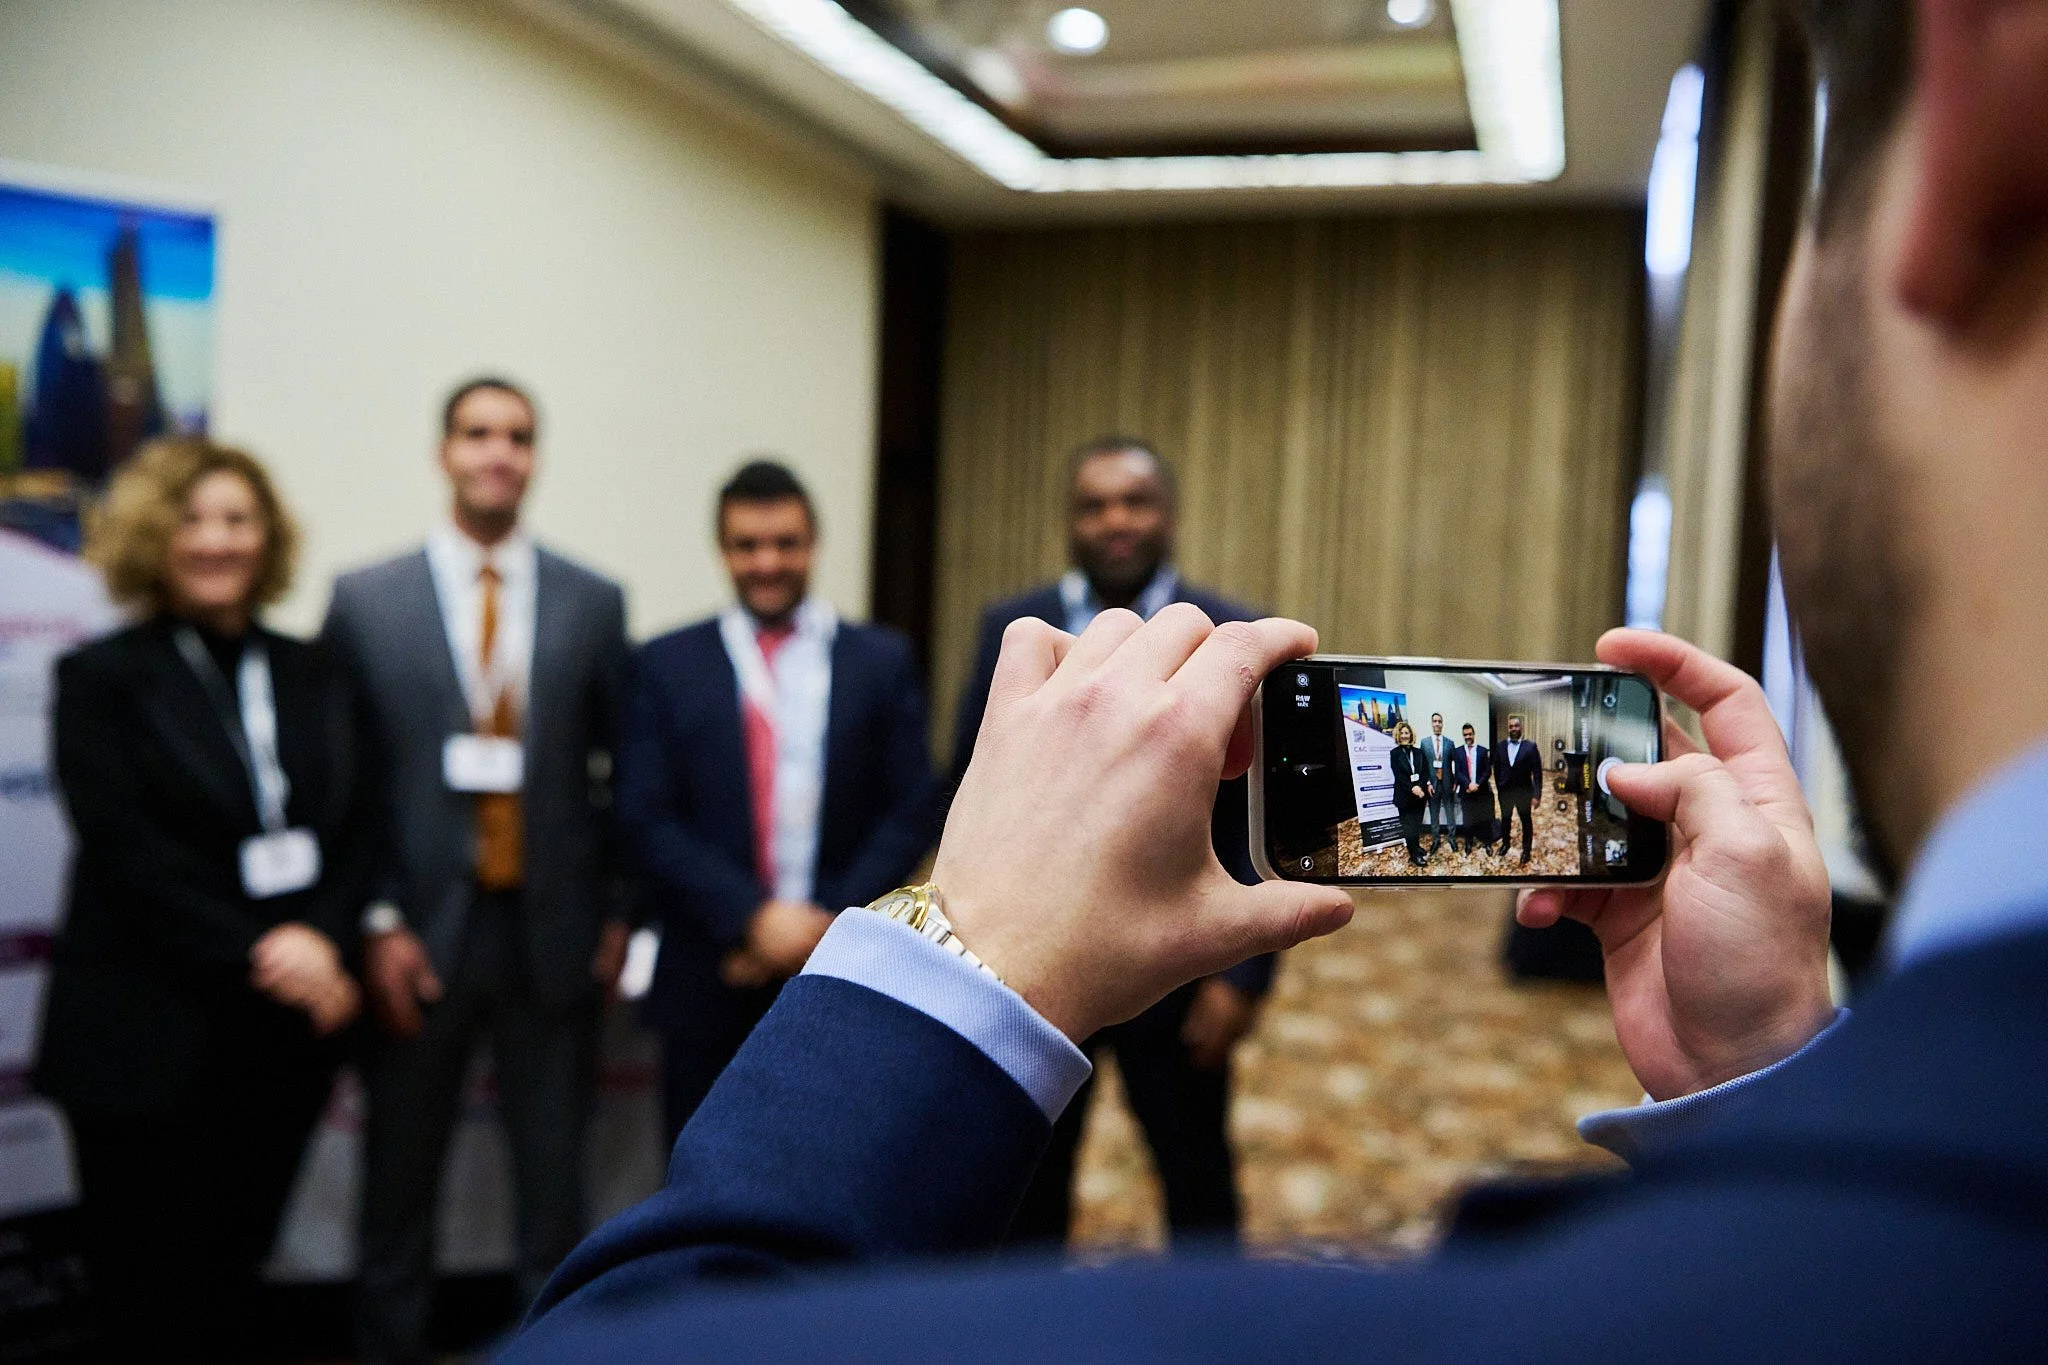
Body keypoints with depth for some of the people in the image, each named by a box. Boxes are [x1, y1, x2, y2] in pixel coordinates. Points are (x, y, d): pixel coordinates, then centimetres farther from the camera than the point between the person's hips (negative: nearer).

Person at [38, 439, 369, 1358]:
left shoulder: (310, 675, 9)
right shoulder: (103, 678, -2)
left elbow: (356, 827, 3)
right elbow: (126, 851, -11)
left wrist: (320, 938, -14)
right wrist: (255, 952, -16)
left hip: (287, 1028, 3)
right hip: (149, 1038, -3)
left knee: (233, 1273, 14)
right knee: (145, 1286, 8)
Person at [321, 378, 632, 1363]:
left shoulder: (594, 602, 4)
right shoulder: (364, 600, 1)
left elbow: (622, 770, 6)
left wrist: (617, 913, 4)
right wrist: (375, 923, -6)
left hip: (553, 934, 1)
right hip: (418, 932, 0)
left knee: (554, 1175, 10)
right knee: (399, 1177, 12)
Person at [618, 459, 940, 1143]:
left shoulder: (882, 660, 4)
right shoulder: (667, 665, 3)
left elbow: (912, 812, 0)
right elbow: (647, 817, -4)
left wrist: (828, 925, -10)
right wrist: (752, 919, -14)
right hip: (711, 980, 0)